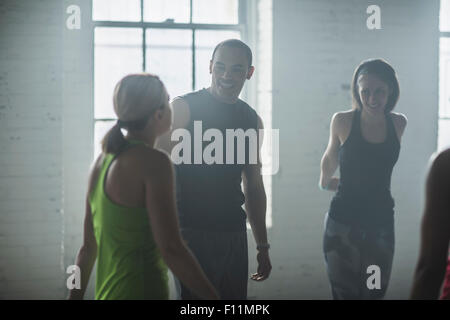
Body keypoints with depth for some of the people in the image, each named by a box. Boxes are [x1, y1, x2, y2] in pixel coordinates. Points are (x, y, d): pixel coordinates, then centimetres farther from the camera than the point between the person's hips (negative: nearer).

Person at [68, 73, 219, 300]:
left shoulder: (103, 160, 9)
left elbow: (88, 247, 15)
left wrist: (74, 296, 21)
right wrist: (214, 298, -14)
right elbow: (171, 248, -20)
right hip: (143, 293, -8)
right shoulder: (153, 161, -15)